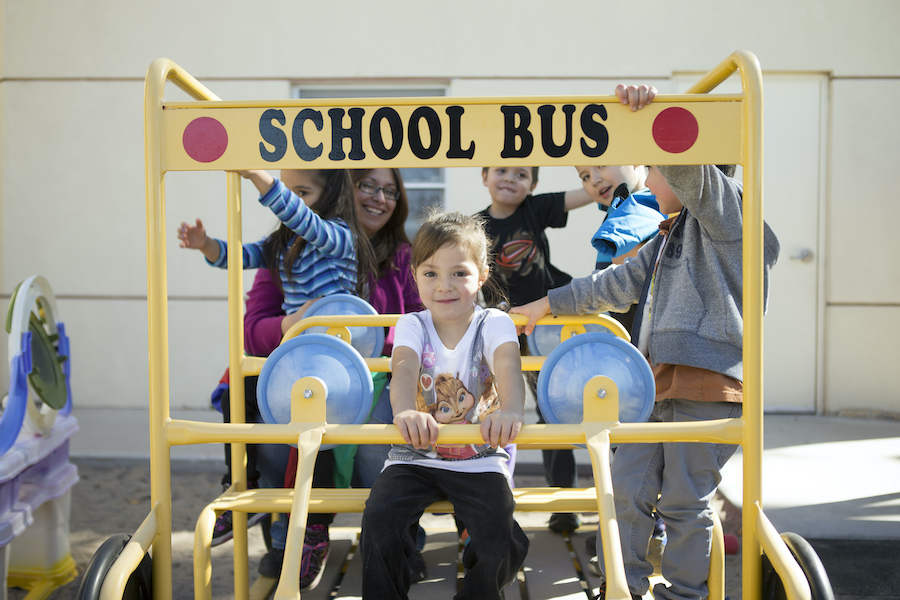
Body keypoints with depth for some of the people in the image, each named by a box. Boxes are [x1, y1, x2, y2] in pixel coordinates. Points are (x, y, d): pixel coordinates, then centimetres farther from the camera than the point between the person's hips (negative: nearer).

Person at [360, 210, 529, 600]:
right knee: (378, 519, -22)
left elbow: (508, 366, -25)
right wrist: (404, 411, -46)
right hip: (415, 458, 2)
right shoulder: (412, 326, 0)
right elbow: (404, 367, -21)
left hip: (480, 461, -1)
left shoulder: (494, 324, -4)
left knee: (497, 531, -24)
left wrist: (510, 410, -50)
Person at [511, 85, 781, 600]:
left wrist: (649, 106, -35)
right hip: (659, 381, 8)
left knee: (685, 500, 2)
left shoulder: (726, 206, -3)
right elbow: (621, 284, 28)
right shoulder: (671, 234, 24)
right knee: (628, 487, 8)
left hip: (709, 383, -8)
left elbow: (685, 162, -25)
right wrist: (548, 304, 30)